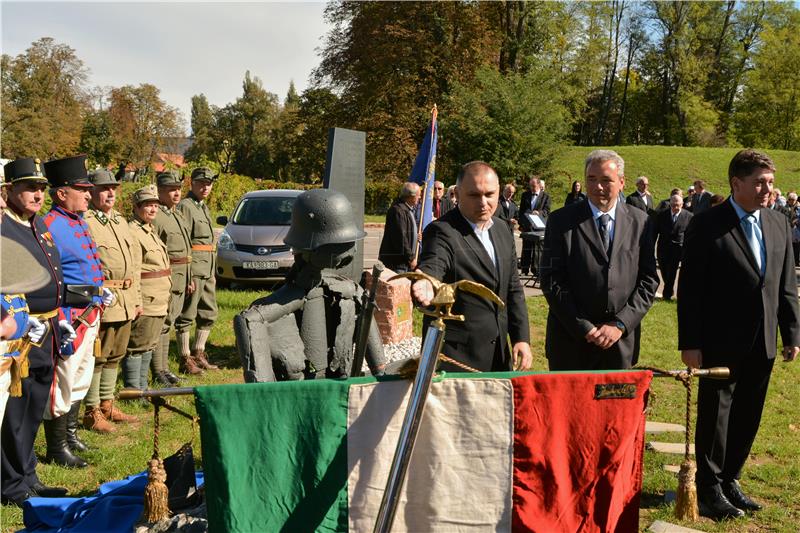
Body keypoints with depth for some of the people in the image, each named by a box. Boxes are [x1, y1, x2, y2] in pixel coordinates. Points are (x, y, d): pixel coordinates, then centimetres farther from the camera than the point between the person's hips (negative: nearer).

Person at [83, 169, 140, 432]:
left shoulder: (121, 221, 18)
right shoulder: (84, 223, -9)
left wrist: (137, 299, 20)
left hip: (125, 303, 8)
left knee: (115, 356, 15)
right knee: (96, 357, -2)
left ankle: (107, 405, 26)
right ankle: (92, 412, 7)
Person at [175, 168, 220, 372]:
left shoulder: (204, 207, 20)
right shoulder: (185, 206, -9)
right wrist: (188, 276, -21)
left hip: (207, 271, 9)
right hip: (193, 270, -9)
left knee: (209, 313, 14)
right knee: (187, 316, -3)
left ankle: (198, 354, 24)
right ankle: (186, 359, 3)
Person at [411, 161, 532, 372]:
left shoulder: (503, 230, 9)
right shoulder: (442, 231, -13)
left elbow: (513, 288, 14)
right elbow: (432, 267, -32)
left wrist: (522, 338, 7)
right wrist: (426, 285, -55)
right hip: (456, 355, -7)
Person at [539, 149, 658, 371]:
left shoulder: (640, 221, 4)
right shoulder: (561, 220, -2)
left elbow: (648, 280, 3)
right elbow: (551, 280, -7)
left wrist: (621, 324, -8)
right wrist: (584, 328, -12)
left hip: (622, 340, 2)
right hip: (571, 340, -1)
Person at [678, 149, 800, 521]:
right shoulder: (707, 225, -8)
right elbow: (689, 289, -10)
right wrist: (690, 343, -13)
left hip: (762, 344, 5)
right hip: (721, 343, -5)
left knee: (747, 419, 13)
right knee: (715, 416, 4)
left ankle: (729, 480, 28)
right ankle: (710, 489, 17)